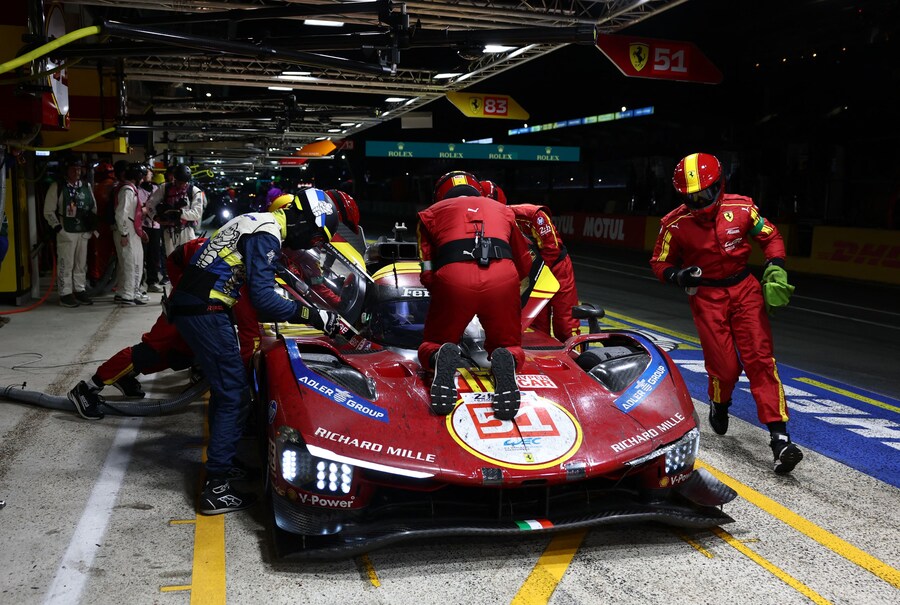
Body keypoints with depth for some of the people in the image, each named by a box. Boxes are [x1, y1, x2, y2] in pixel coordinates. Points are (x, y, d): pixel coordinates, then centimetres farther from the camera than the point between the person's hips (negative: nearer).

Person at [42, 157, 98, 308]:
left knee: (81, 264, 11)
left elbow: (93, 208, 18)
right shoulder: (57, 186, -2)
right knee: (65, 264, -3)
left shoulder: (86, 186, 12)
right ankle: (65, 294, 4)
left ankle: (79, 291, 20)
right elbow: (48, 211, -3)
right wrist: (58, 228, -9)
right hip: (66, 232, -5)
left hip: (84, 232, 5)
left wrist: (92, 227, 8)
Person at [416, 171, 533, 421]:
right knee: (508, 346, 22)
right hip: (503, 277, 1)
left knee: (431, 346, 20)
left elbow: (428, 276, 18)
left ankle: (442, 359, -16)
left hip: (454, 278, -1)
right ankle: (507, 361, -14)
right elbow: (524, 266, 38)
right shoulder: (500, 209, 34)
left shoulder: (431, 212, 28)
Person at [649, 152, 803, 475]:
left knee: (760, 360, -8)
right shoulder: (676, 224, -11)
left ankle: (779, 438, -9)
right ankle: (719, 405, 31)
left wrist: (775, 270, -8)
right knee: (725, 367, -6)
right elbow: (660, 263, 0)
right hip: (707, 297, -1)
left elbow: (770, 237, 7)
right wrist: (678, 275, -21)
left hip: (745, 289, 2)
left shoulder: (741, 208, -7)